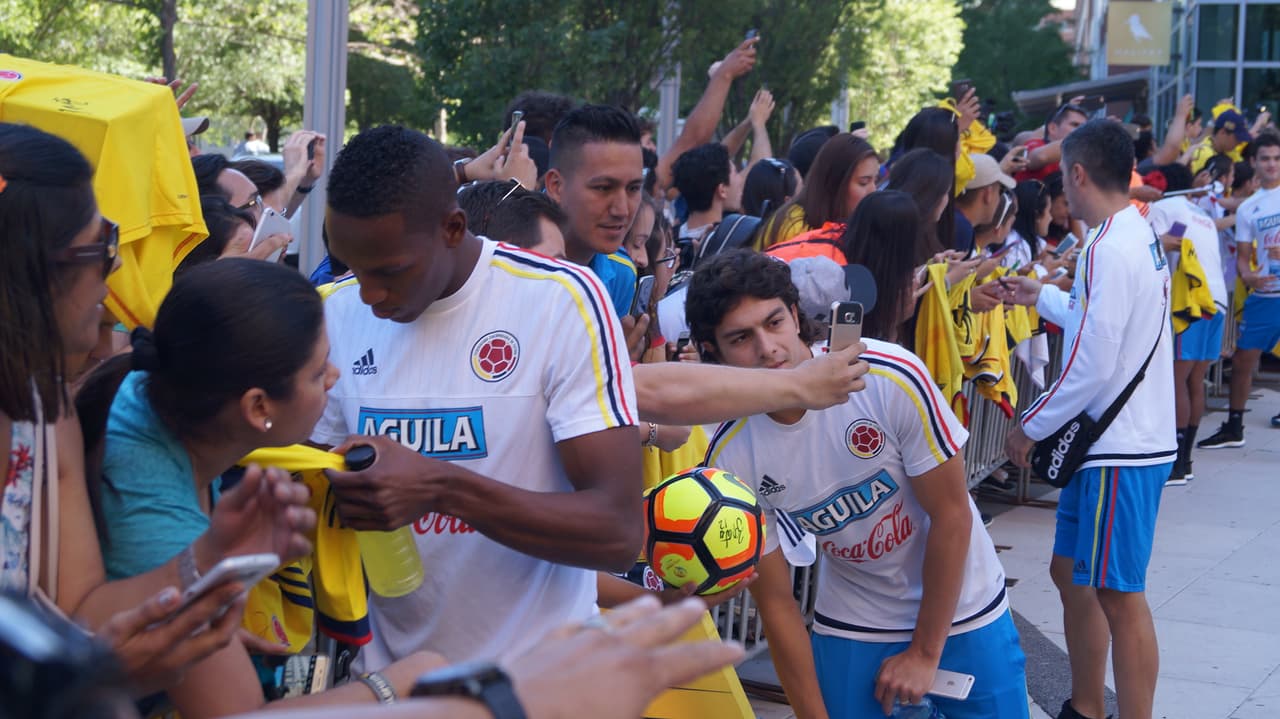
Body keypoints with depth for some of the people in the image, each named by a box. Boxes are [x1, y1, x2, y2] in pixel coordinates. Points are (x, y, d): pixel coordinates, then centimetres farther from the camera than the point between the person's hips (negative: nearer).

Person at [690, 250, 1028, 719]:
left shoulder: (891, 377, -25)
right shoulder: (731, 459, -18)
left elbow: (951, 516, -16)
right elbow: (776, 604, -8)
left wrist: (925, 653, -10)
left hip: (961, 610, -1)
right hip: (852, 631, 1)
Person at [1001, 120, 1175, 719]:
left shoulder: (1111, 249, -20)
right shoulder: (1138, 236, 10)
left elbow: (1093, 366, -22)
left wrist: (1030, 427, -10)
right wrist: (1043, 297, 31)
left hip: (1121, 451, -10)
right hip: (1104, 443, 10)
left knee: (1118, 595, -5)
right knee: (1070, 572, 18)